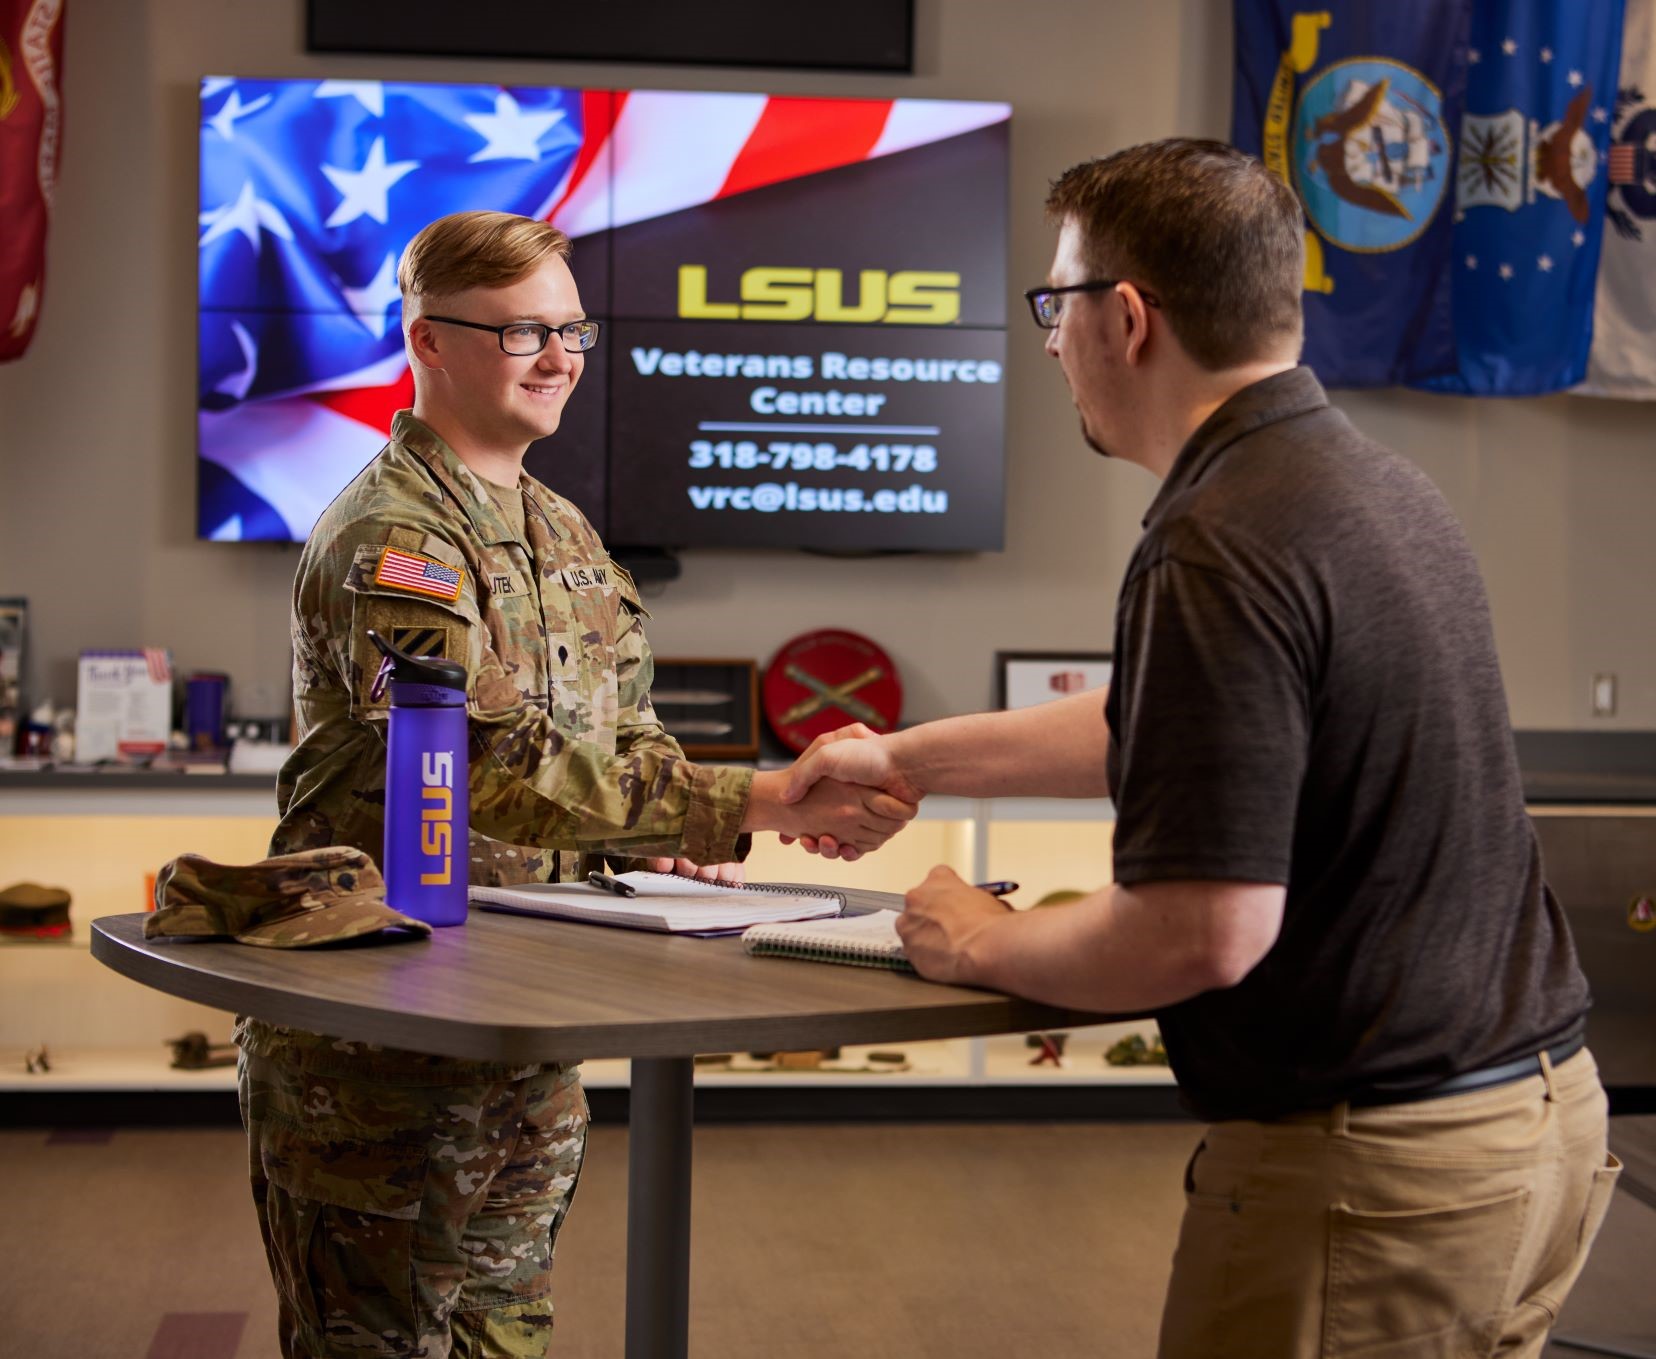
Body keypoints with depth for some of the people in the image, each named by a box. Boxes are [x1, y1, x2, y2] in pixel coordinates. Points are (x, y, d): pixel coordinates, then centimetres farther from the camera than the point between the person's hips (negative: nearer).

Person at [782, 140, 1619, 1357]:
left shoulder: (1223, 549, -22)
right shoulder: (1377, 484, 9)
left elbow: (1204, 933, -25)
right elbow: (1157, 727, 24)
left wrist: (986, 945, -6)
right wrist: (908, 760, 32)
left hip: (1368, 1165, -9)